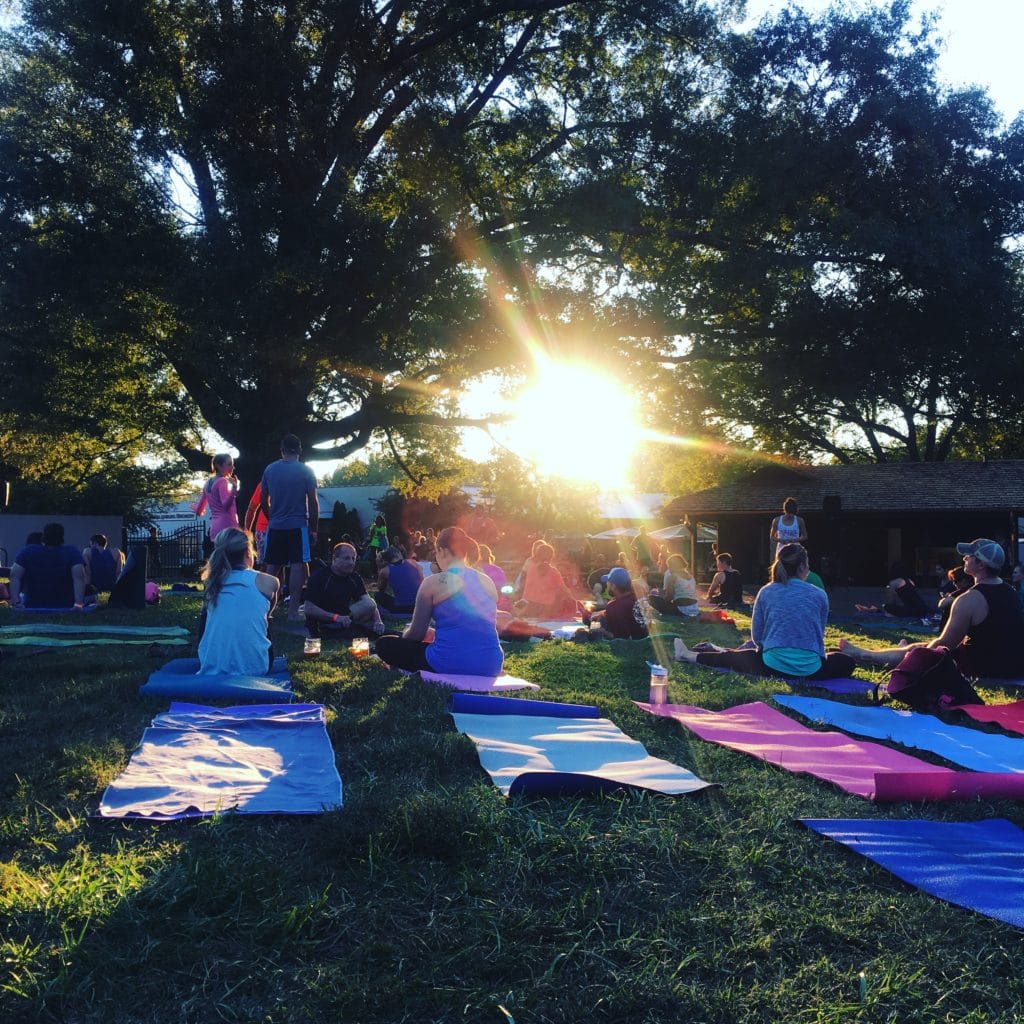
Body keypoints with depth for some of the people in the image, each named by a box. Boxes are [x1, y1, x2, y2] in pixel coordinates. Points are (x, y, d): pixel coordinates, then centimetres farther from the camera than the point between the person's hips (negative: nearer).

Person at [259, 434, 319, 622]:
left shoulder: (269, 470, 5)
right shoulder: (306, 471, -4)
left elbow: (263, 500, 11)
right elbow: (313, 502, -5)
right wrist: (313, 529, 3)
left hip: (275, 526, 4)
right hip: (298, 525, -4)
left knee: (272, 567, 10)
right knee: (298, 566, -2)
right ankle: (293, 612, -6)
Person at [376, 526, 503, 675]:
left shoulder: (433, 583, -7)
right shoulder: (488, 582, 8)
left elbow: (416, 635, 0)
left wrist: (407, 632, 25)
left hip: (450, 664, -5)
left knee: (385, 644, 13)